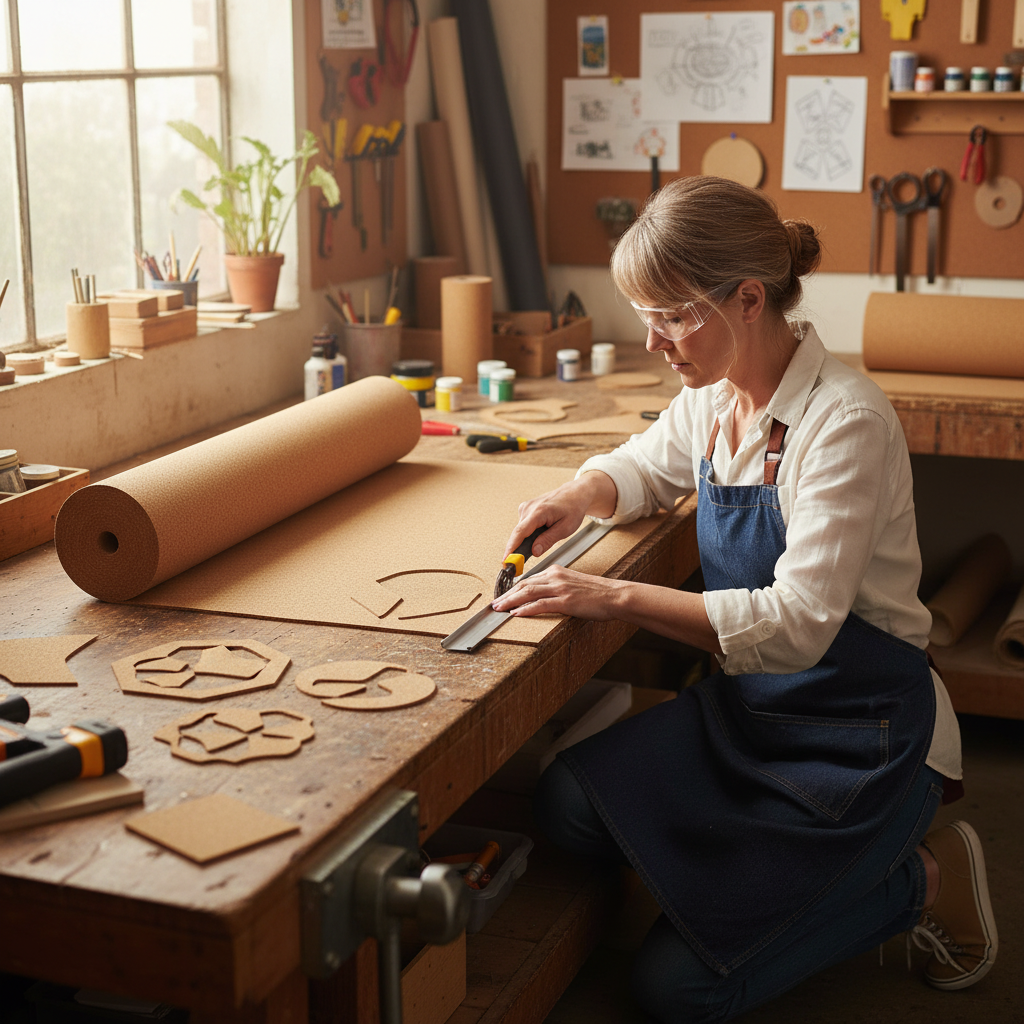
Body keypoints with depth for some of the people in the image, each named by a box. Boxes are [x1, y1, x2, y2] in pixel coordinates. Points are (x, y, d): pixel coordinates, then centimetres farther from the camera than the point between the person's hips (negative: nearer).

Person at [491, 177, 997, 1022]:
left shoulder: (845, 421, -23)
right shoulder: (712, 397, 0)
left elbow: (799, 623, -31)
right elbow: (644, 467, 21)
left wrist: (618, 598, -34)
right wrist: (582, 495, -3)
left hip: (860, 730, -7)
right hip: (751, 702, 8)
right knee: (571, 802, -15)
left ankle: (922, 880, 9)